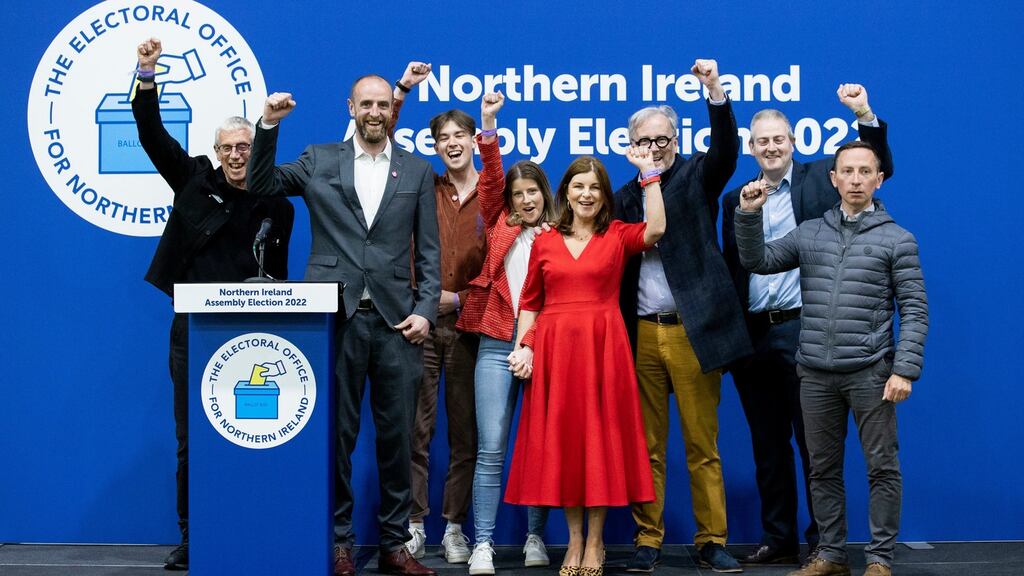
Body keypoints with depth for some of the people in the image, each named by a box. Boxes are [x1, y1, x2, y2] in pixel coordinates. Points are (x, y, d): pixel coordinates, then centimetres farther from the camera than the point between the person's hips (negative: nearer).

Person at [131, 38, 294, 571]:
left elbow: (276, 276, 11)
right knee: (190, 440, 4)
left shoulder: (277, 208, 6)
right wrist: (146, 75, -12)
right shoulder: (195, 179, 6)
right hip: (193, 328, 1)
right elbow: (152, 135, 0)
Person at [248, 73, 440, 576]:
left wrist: (425, 310, -3)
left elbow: (428, 252, 8)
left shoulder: (417, 171, 11)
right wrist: (269, 126, -6)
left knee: (396, 436, 5)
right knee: (336, 434, 2)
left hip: (396, 321, 1)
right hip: (335, 318, -1)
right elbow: (262, 185, 4)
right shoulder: (319, 161, 10)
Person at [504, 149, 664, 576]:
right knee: (559, 440, 3)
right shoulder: (545, 242, 11)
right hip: (553, 348, 2)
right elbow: (529, 302, 11)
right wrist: (523, 346, -1)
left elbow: (656, 229, -15)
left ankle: (595, 541, 10)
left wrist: (648, 173, -12)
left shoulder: (618, 236, 6)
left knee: (600, 437, 1)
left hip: (602, 348, -2)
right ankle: (574, 538, 14)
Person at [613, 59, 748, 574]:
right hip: (641, 334, 3)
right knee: (646, 448, 5)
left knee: (703, 446, 1)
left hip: (693, 331, -3)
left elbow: (726, 150, -15)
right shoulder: (624, 197, 14)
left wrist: (716, 91, -28)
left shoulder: (697, 177, 6)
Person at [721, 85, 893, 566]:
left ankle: (823, 541, 12)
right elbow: (732, 267, 11)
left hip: (802, 328, -4)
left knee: (814, 441, 2)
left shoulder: (820, 177, 3)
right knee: (767, 445, 11)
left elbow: (877, 168, -7)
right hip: (752, 334, 4)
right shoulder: (736, 198, 12)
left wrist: (864, 116, -20)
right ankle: (778, 539, 21)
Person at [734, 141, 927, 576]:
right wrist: (749, 214, -6)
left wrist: (905, 370, -11)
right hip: (816, 375, 3)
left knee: (882, 467, 1)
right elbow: (758, 261, 8)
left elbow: (914, 310, -3)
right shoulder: (809, 233, 10)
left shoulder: (896, 240, 0)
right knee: (823, 469, 10)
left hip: (870, 373, -3)